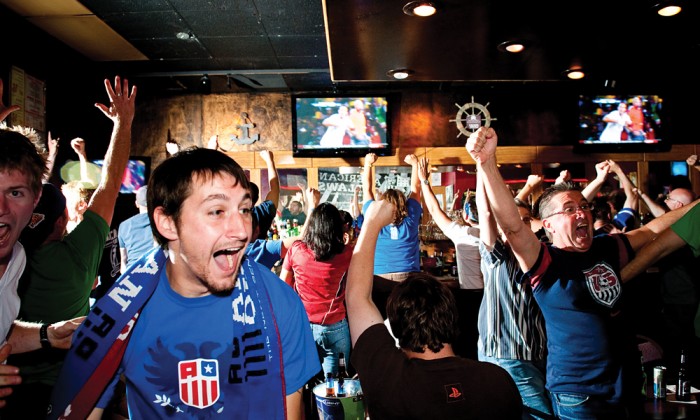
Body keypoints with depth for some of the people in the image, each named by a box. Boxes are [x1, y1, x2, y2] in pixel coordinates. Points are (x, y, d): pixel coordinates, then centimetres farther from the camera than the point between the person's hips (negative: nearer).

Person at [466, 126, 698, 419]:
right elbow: (511, 224, -32)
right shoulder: (547, 262, -15)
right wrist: (486, 163, -43)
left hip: (626, 384, 6)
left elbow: (653, 229, 20)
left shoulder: (606, 249, 4)